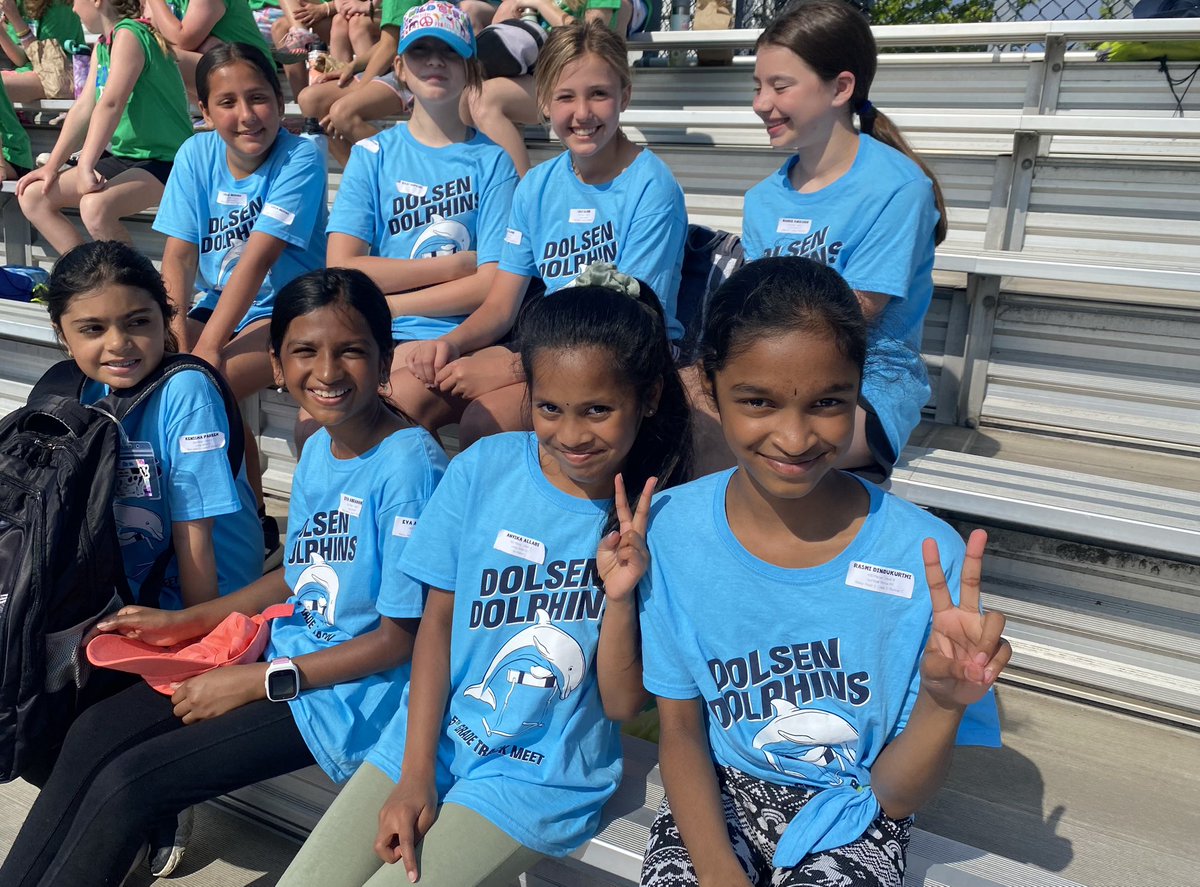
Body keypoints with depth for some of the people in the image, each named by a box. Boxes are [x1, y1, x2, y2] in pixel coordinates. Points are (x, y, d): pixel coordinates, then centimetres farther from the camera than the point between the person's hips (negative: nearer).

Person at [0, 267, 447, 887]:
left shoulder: (409, 464, -22)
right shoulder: (318, 450, 4)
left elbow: (402, 637, -19)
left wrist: (259, 682, -15)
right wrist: (185, 622, 9)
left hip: (347, 692, -8)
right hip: (284, 648, 8)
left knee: (125, 785, -10)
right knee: (94, 731, 0)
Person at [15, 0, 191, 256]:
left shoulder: (129, 34, -14)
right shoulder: (102, 45, 14)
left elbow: (111, 104, -25)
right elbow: (84, 108, 11)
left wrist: (85, 166, -31)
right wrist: (52, 166, 6)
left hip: (164, 160, -10)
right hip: (121, 156, 10)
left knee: (95, 207, -35)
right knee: (32, 197, 3)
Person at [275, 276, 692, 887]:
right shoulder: (483, 469, -8)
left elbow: (622, 704, -8)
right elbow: (437, 620, -1)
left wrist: (620, 596, -25)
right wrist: (415, 776, -6)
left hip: (542, 777, -2)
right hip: (431, 740, 3)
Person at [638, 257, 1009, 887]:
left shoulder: (924, 558, -20)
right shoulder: (672, 530, -14)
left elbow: (895, 796, -12)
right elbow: (679, 728, -3)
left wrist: (943, 703, -32)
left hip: (852, 813, 0)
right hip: (715, 790, 1)